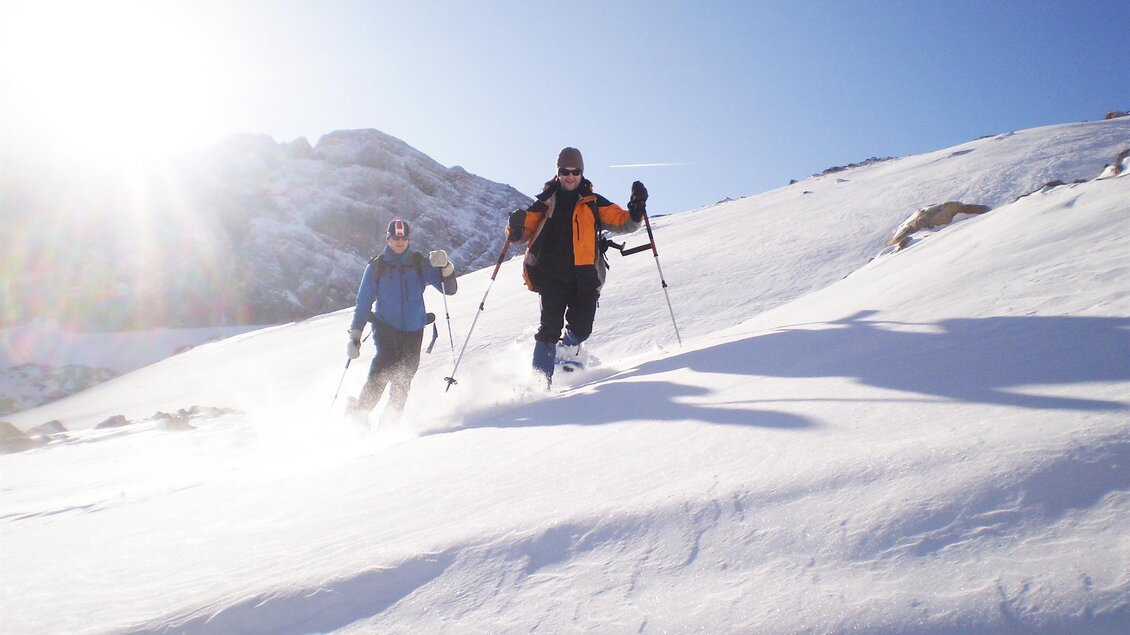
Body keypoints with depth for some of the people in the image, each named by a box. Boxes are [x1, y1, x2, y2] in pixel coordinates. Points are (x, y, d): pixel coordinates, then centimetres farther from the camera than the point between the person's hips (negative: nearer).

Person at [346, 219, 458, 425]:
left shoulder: (420, 264, 5)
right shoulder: (376, 267, 3)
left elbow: (450, 289, 1)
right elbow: (363, 303, 5)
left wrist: (445, 267, -17)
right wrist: (354, 337, 0)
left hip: (413, 330, 2)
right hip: (385, 327, -2)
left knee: (403, 378, -2)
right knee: (384, 364, -24)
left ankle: (390, 421, 9)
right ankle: (358, 412, -16)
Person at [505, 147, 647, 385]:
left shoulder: (593, 203, 15)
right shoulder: (546, 203, 14)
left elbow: (624, 222, 11)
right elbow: (519, 234, 13)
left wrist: (637, 206, -8)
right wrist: (516, 226, -10)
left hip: (584, 278, 1)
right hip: (551, 276, -1)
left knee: (581, 328, -6)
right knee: (551, 326, -12)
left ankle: (566, 349, 28)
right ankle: (541, 378, -5)